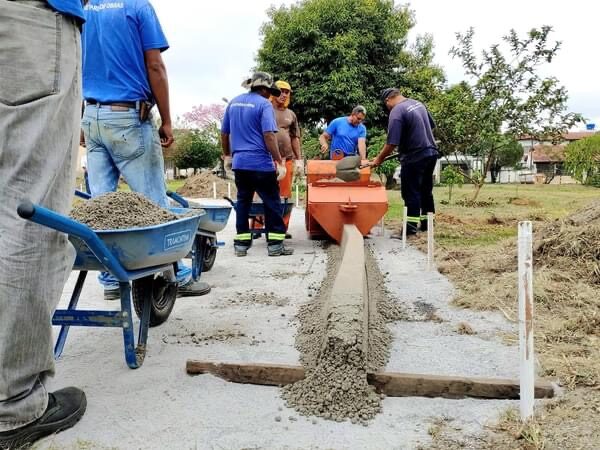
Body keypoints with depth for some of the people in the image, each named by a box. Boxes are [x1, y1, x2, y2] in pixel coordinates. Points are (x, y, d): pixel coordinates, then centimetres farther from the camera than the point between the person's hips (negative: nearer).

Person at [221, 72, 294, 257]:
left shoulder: (233, 103, 12)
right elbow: (269, 136, -16)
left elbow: (224, 133, 17)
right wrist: (279, 162, -13)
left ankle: (241, 244, 14)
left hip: (239, 162, 6)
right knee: (272, 203, 3)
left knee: (243, 202, 13)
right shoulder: (264, 104, -8)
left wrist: (227, 155, 29)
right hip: (261, 163, -6)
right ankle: (275, 244, 5)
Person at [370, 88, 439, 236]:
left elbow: (392, 143, -19)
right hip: (431, 153, 8)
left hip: (414, 158, -8)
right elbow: (431, 126, 20)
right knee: (426, 191, 17)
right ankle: (427, 223, 25)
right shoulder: (418, 104, 10)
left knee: (411, 194, -2)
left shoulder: (397, 111, -15)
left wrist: (378, 159, -8)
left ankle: (410, 229, 1)